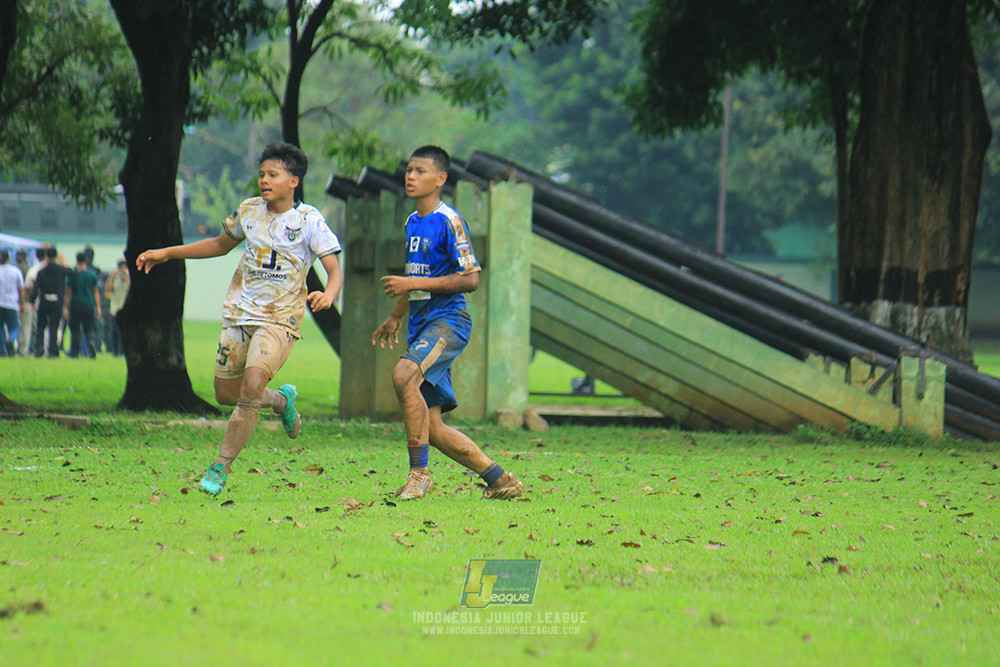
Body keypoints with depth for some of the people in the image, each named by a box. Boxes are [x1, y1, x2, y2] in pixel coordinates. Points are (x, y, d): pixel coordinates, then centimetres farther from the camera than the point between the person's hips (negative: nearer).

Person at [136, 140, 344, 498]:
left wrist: (328, 294, -36)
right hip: (239, 314, 6)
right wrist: (167, 253, 21)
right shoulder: (249, 211, 7)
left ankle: (220, 468, -16)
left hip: (279, 320, -6)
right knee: (226, 393, 9)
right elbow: (221, 244, 25)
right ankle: (282, 400, 38)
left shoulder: (309, 221, -8)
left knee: (252, 385, -23)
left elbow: (335, 270, -13)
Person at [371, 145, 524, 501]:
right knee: (431, 428, 4)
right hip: (422, 325, 9)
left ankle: (419, 472, -27)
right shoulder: (412, 223, 16)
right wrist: (395, 318, 34)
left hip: (449, 321, -9)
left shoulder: (449, 222, -10)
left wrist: (413, 284, -17)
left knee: (404, 375, -33)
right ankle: (500, 480, 16)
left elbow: (470, 279, -15)